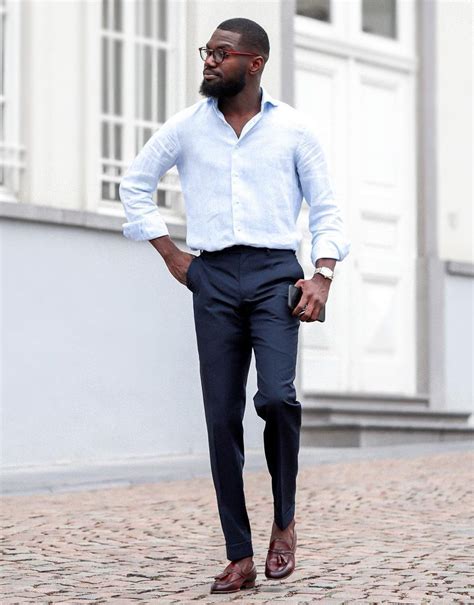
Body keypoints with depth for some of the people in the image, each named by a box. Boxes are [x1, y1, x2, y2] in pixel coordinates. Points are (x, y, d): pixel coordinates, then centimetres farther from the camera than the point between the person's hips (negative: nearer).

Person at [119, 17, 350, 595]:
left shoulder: (292, 128, 5)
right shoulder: (186, 127, 9)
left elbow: (325, 208, 8)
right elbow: (134, 184, 19)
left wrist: (322, 275, -5)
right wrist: (170, 253, 11)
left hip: (275, 272, -2)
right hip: (213, 277, 2)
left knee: (276, 395, -22)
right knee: (222, 417, -2)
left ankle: (284, 519, 2)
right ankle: (239, 558, 4)